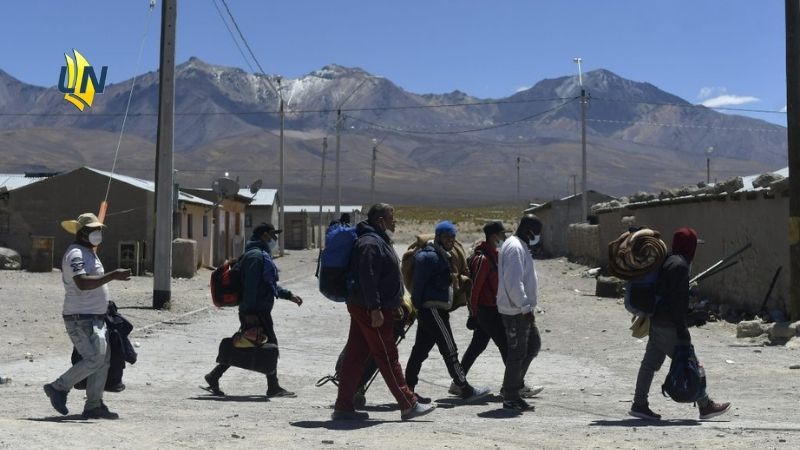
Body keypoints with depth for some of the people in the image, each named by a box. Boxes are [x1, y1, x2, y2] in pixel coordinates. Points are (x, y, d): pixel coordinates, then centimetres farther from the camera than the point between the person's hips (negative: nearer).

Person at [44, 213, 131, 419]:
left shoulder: (89, 254, 19)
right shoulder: (76, 254, -14)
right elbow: (82, 283, -31)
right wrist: (113, 275, -34)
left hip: (94, 318, 10)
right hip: (81, 318, -10)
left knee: (103, 359, 7)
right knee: (94, 359, -15)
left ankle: (93, 406, 12)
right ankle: (58, 387, 1)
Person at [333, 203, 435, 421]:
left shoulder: (379, 241, 19)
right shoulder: (371, 243, -16)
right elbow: (368, 278, -24)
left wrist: (397, 304, 25)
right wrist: (375, 309, -26)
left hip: (363, 310, 11)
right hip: (371, 311, -11)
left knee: (355, 357, 9)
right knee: (388, 358, -4)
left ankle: (343, 407, 12)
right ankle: (409, 405, 3)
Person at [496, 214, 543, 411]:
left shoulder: (521, 247, 16)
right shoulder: (515, 248, -18)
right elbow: (513, 283, -25)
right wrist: (526, 307, -22)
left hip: (522, 310, 10)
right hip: (516, 311, -10)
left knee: (533, 345, 18)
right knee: (517, 352, -3)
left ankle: (514, 385, 24)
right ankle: (510, 397, 7)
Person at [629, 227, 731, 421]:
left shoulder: (668, 261, 13)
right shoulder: (679, 265, -17)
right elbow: (676, 300, -21)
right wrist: (682, 330, -20)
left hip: (657, 323, 10)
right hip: (668, 325, -10)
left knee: (650, 362, 9)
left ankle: (639, 404, 12)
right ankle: (705, 406, 9)